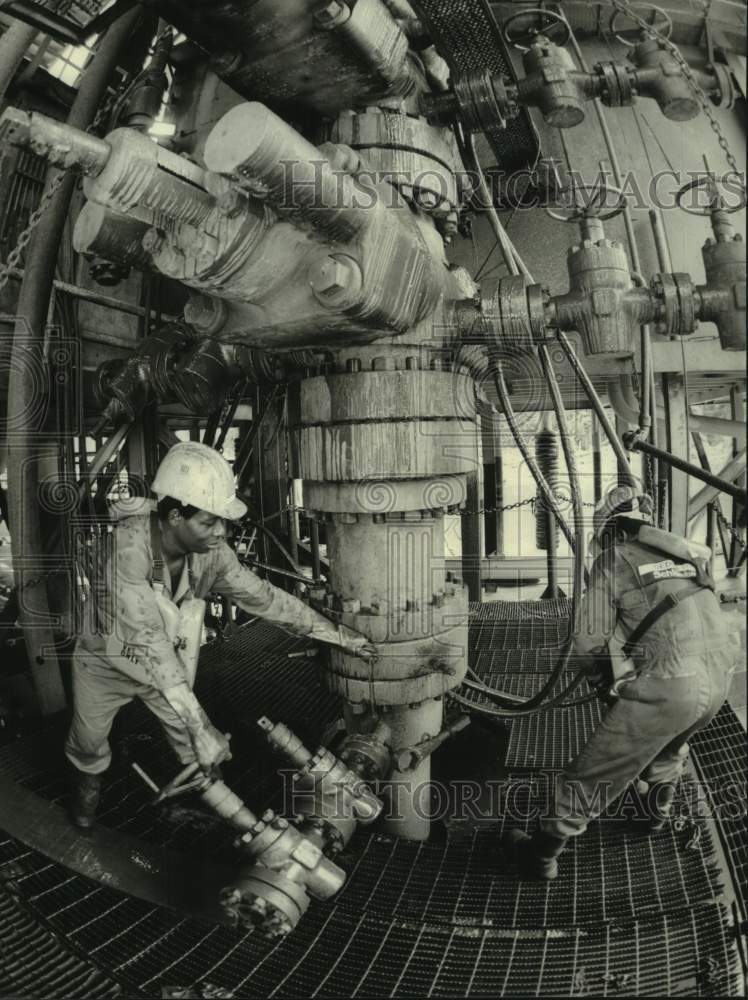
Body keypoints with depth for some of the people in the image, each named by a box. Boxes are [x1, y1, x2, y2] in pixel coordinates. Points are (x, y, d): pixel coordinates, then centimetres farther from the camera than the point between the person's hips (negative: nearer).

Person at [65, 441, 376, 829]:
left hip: (164, 663, 3)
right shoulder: (130, 543, -42)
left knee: (201, 752, 4)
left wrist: (339, 634, -11)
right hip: (106, 662, -3)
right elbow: (148, 638, -46)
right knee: (89, 742, 20)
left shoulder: (213, 553, -25)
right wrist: (200, 725, -49)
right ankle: (86, 787, 53)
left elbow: (265, 597, -13)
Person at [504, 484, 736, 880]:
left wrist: (605, 666, 21)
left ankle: (542, 854, 22)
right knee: (671, 745, 37)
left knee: (594, 772, 9)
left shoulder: (611, 561, 2)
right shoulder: (685, 553, 18)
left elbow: (589, 642, -1)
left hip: (664, 687, -6)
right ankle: (657, 813, 57)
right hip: (718, 678, 6)